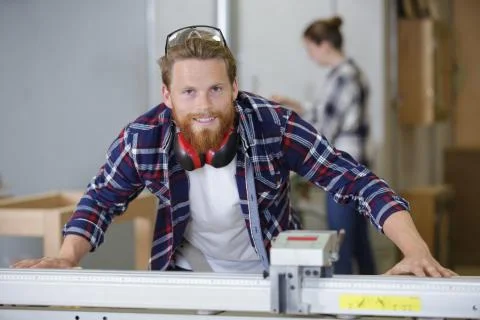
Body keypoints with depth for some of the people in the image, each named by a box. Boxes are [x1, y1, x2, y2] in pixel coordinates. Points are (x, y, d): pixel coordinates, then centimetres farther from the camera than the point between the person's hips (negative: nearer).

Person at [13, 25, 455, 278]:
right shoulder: (142, 140, -21)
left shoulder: (276, 127, -25)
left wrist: (417, 253, -36)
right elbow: (102, 200, -2)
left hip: (269, 275, -1)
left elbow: (357, 183, -23)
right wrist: (67, 258, -20)